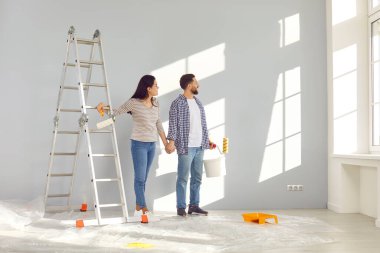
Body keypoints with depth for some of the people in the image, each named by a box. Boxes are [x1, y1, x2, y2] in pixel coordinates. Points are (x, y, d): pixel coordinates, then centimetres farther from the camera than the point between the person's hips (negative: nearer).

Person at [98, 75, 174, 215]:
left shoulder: (156, 103, 8)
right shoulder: (133, 103, -8)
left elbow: (158, 125, 14)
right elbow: (116, 112, -2)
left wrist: (166, 143, 14)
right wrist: (104, 107, -21)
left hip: (152, 145, 5)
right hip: (139, 144, -5)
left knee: (143, 178, 10)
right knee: (140, 177, -4)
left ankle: (138, 207, 17)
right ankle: (143, 208, 2)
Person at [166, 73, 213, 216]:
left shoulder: (198, 102, 15)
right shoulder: (178, 103, -7)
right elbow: (173, 124, -12)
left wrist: (207, 139, 18)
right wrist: (171, 141, -21)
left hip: (200, 147, 7)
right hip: (186, 147, -7)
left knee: (197, 178, 11)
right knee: (183, 178, 0)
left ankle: (194, 205, 21)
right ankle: (181, 207, 9)